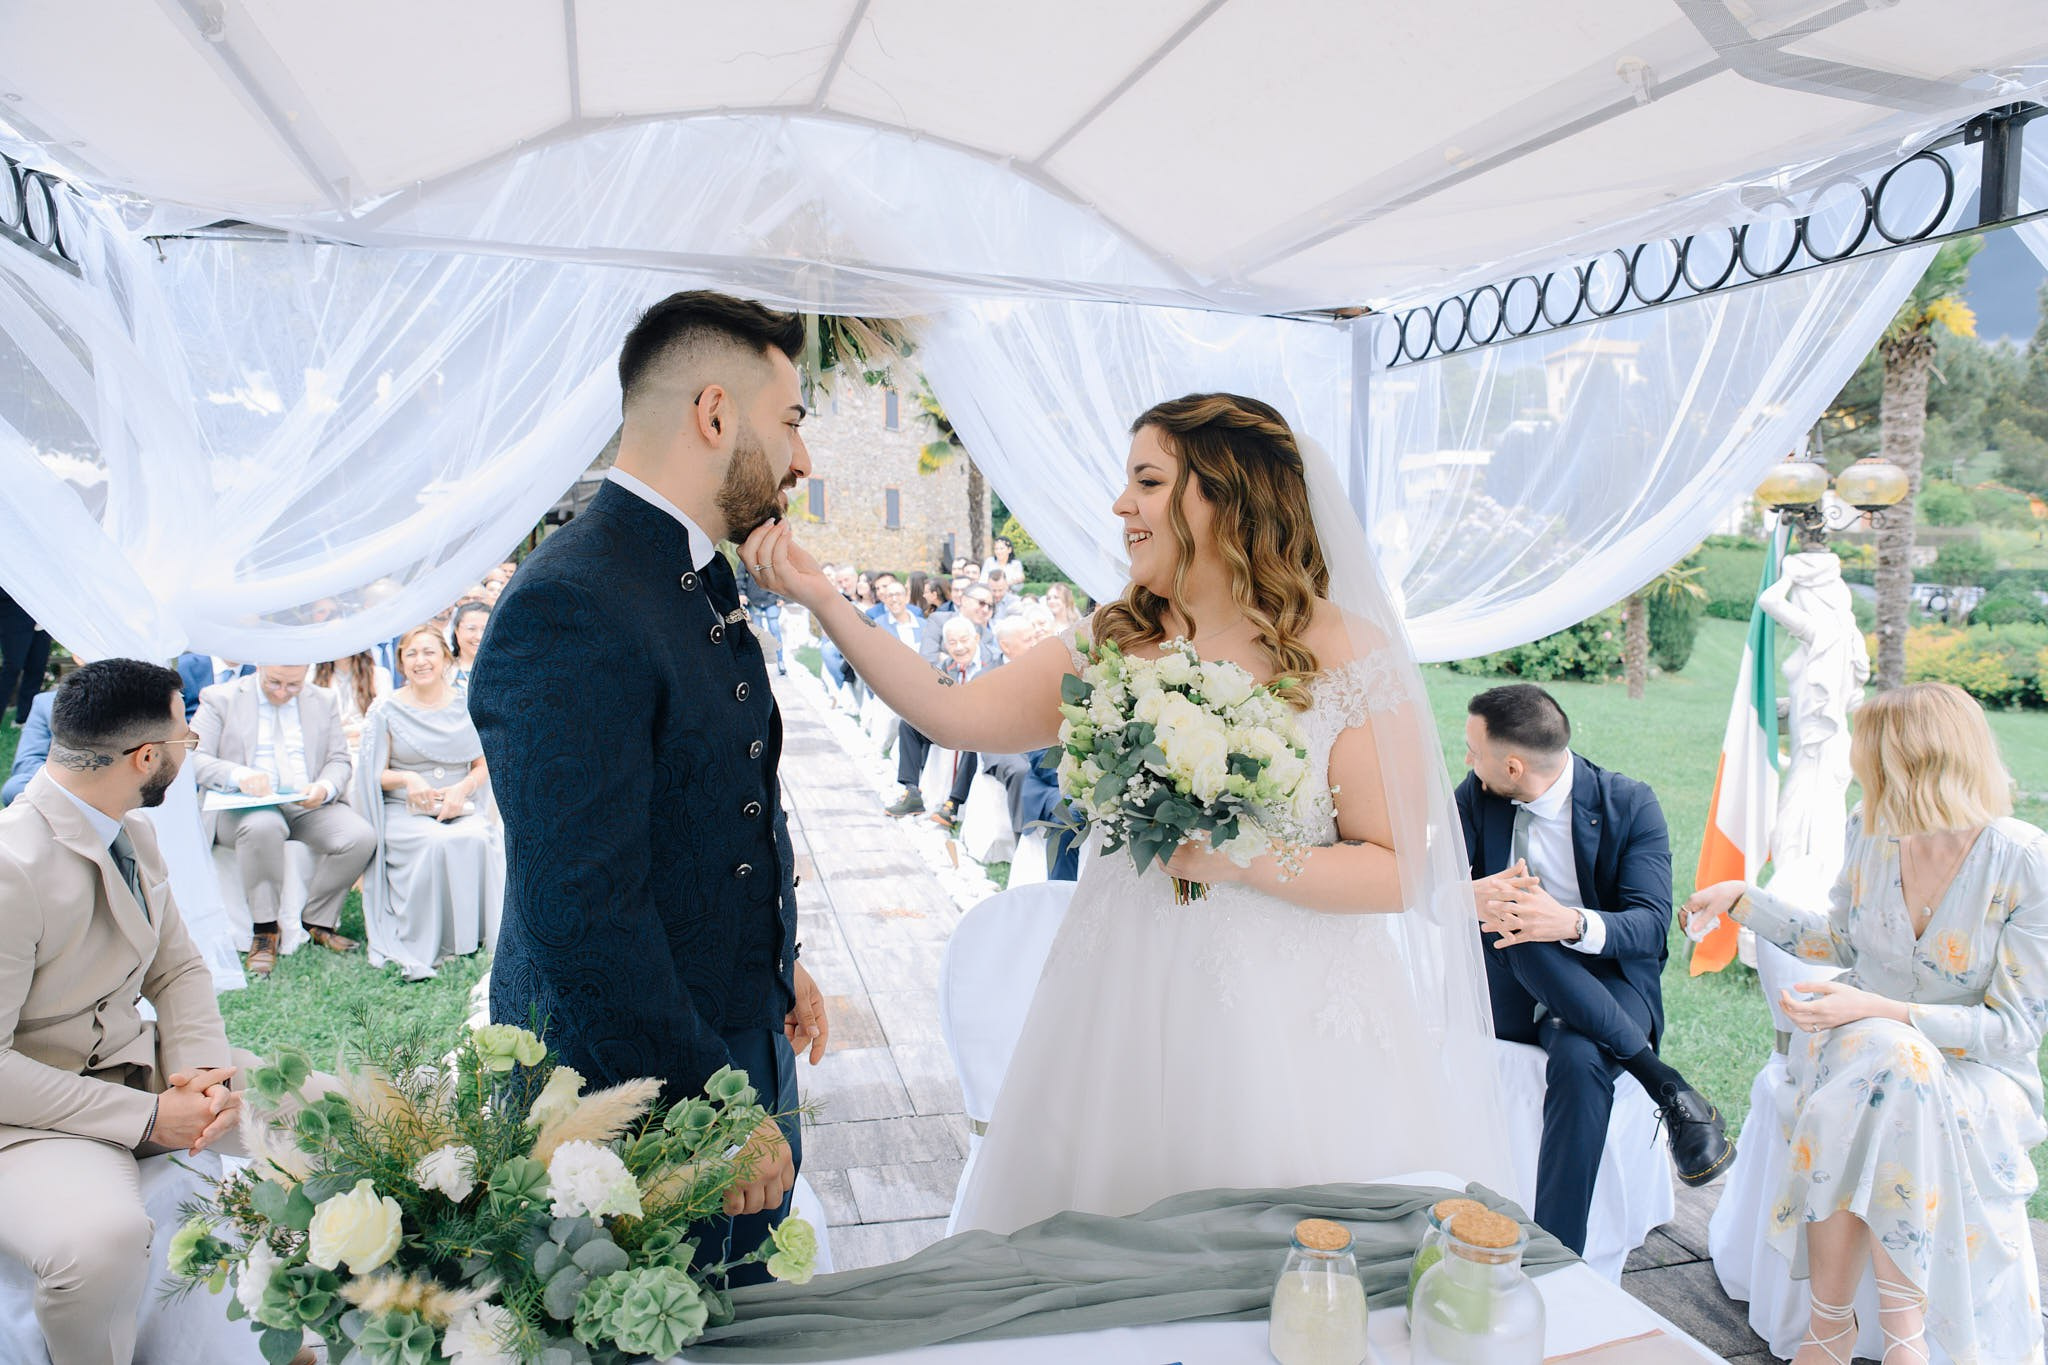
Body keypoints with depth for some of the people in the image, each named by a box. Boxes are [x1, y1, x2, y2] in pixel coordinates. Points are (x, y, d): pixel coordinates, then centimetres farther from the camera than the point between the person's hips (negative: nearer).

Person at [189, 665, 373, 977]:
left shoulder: (324, 701, 16)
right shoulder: (221, 698, 6)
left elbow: (339, 760, 12)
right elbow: (194, 758, -4)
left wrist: (325, 788, -12)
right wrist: (239, 776, -24)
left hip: (309, 806, 3)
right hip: (244, 807, -3)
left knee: (361, 836, -25)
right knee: (262, 826, -40)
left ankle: (317, 920, -4)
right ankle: (265, 931, -24)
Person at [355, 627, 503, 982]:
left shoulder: (466, 706, 8)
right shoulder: (387, 710, 4)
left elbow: (484, 766, 8)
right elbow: (375, 773, 4)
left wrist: (463, 787, -12)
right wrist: (407, 779, -17)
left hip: (462, 809, 2)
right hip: (405, 811, -1)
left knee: (476, 840, -32)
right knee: (437, 843, -34)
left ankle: (472, 935, -20)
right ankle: (428, 943, -21)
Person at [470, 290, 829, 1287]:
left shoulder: (701, 577, 6)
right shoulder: (570, 609, -26)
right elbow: (584, 914, -28)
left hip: (737, 1037, 9)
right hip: (637, 1090, -9)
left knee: (754, 1318, 24)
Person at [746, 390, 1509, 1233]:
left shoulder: (1349, 655, -7)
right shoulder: (1111, 647, 5)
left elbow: (1398, 869, -8)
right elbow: (954, 716, -3)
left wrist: (1243, 862, -20)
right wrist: (823, 601, -7)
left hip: (1284, 1023, -3)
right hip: (1124, 1007, 4)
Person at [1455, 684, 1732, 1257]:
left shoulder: (1630, 804, -7)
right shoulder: (1475, 796, 1)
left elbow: (1651, 925, -17)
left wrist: (1573, 924, -39)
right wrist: (1470, 896, -35)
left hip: (1605, 981, -2)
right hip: (1509, 991, 3)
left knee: (1579, 1060, -36)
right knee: (1511, 919, -32)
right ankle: (1666, 1085, -23)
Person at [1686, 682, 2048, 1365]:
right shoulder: (1871, 827, -2)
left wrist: (1879, 1011, -26)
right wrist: (1740, 897, 7)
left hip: (1975, 1070, -3)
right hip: (1858, 1035, 3)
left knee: (1887, 1076, -34)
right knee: (1879, 1061, -31)